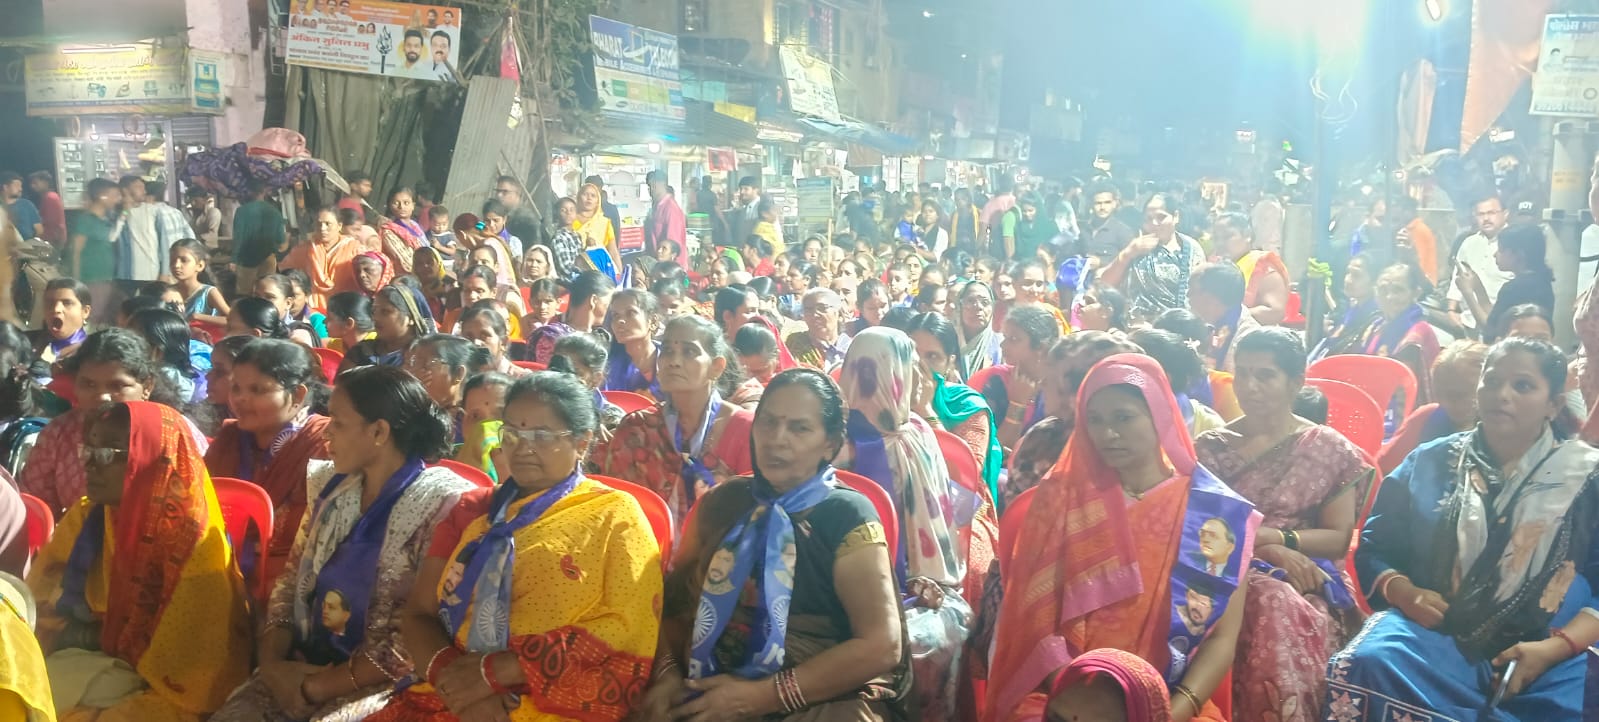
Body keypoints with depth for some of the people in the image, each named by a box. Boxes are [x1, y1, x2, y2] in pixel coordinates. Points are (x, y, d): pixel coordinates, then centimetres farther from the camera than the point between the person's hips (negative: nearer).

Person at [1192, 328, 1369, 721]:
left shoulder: (1330, 450, 10)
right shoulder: (1209, 448, 13)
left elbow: (1339, 538, 4)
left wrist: (1269, 535, -10)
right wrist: (1265, 551, -11)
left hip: (1307, 583, 0)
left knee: (1282, 611, -36)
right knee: (1261, 604, -35)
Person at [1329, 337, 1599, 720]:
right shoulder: (1429, 463, 14)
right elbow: (1374, 549, 13)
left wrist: (1555, 648, -13)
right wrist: (1404, 592, -8)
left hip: (1550, 656, -2)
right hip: (1436, 634, 2)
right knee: (1364, 666, -30)